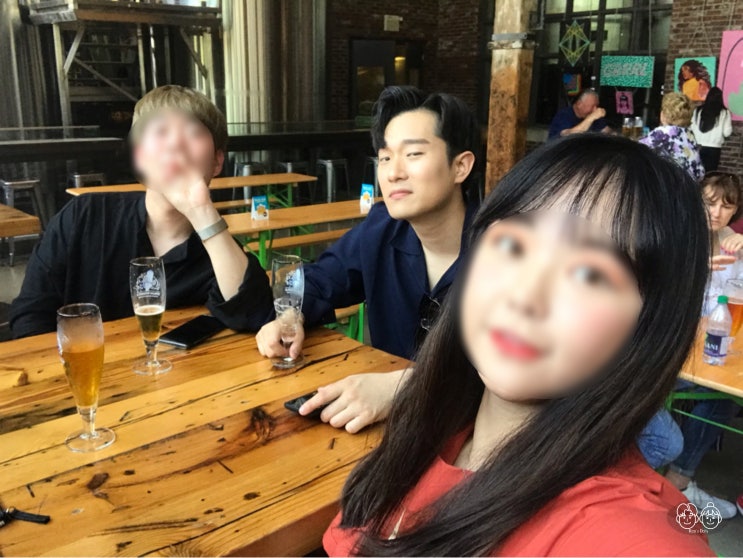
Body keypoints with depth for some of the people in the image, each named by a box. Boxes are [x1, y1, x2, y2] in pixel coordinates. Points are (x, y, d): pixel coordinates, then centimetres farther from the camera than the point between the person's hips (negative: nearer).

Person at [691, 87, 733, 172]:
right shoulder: (724, 113, -3)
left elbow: (692, 128, 2)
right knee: (710, 173, 2)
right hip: (714, 148, -2)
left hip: (698, 147, 2)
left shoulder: (698, 110, 1)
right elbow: (727, 133, -3)